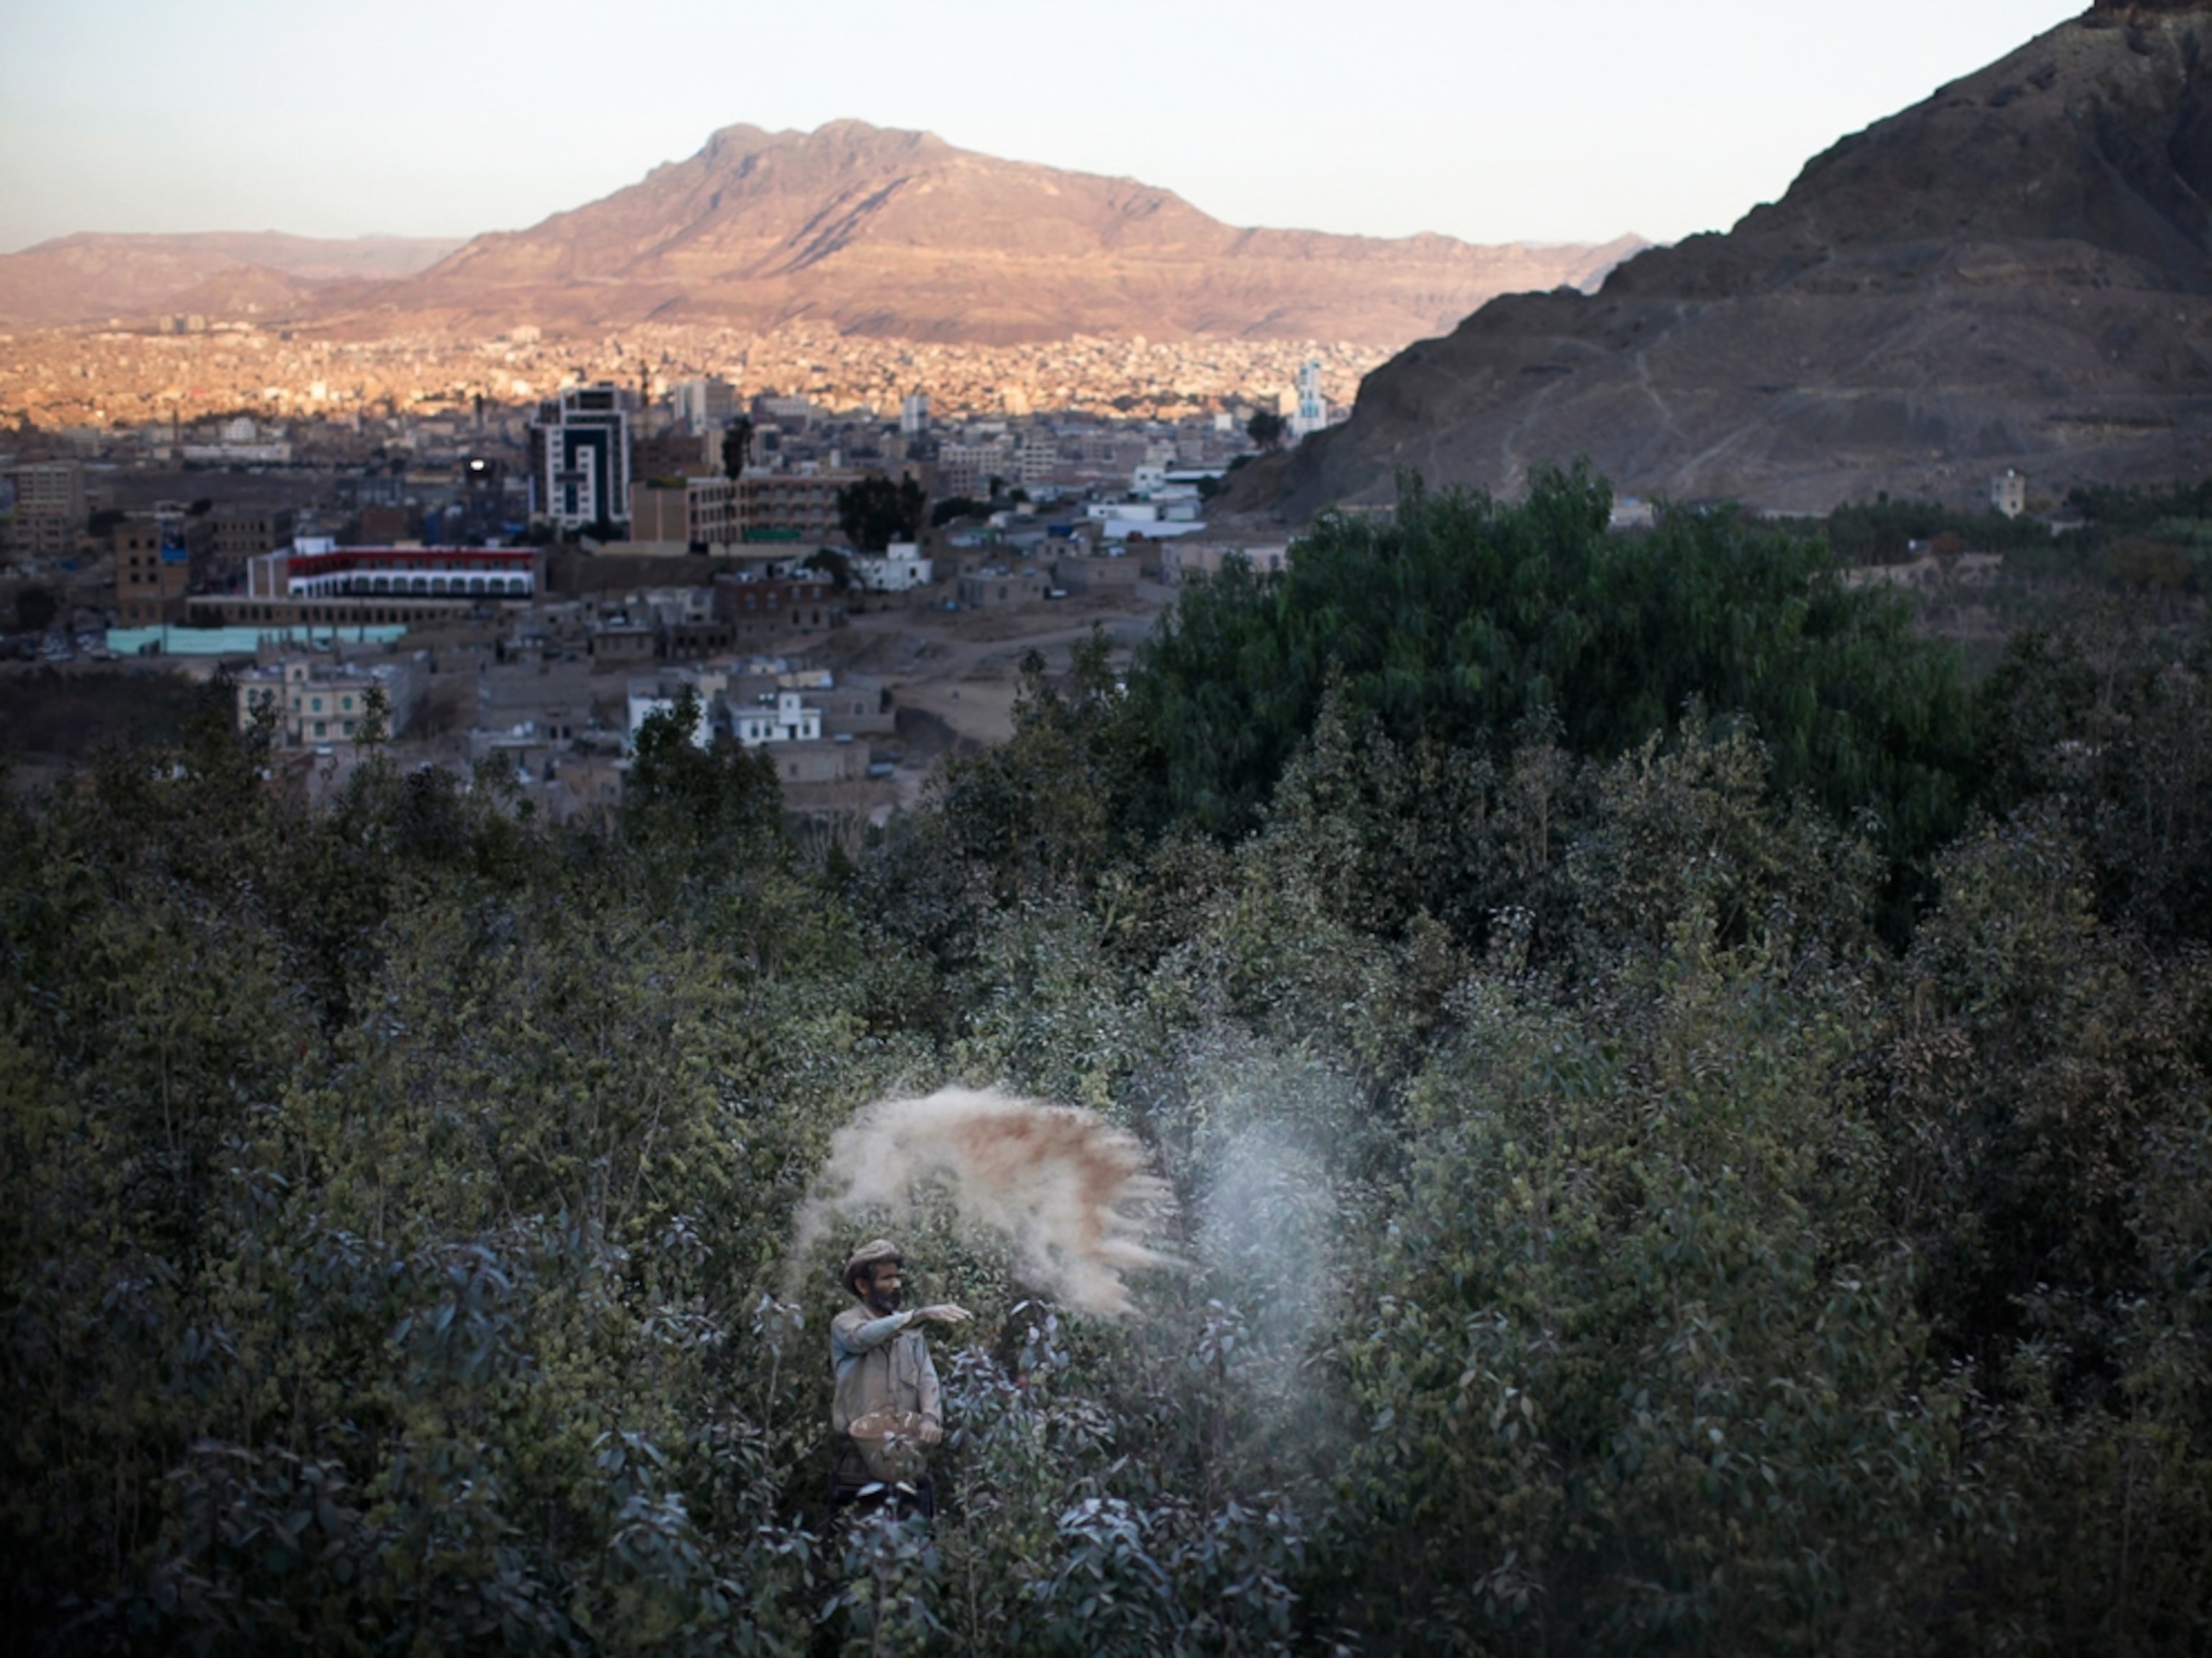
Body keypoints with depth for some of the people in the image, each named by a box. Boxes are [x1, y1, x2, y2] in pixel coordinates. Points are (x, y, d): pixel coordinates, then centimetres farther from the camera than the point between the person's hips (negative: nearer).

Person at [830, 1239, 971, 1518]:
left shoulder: (911, 1331, 17)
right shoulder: (845, 1325, 1)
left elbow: (927, 1378, 6)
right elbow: (865, 1336, -22)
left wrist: (930, 1416, -16)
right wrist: (923, 1314, -35)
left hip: (909, 1454, 4)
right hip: (861, 1457, -4)